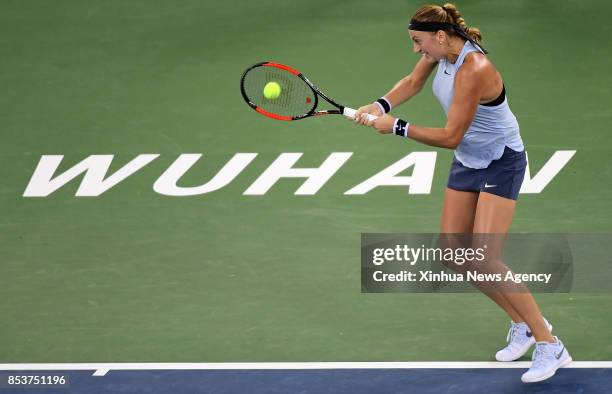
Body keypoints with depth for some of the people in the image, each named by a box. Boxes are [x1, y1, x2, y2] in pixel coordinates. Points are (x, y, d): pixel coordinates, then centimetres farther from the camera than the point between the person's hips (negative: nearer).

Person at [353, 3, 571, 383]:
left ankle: (550, 346, -8)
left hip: (501, 163, -9)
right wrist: (380, 106, -5)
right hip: (467, 162, 9)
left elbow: (450, 137, -27)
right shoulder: (441, 50, -6)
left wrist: (397, 127, -22)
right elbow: (413, 82, 12)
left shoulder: (473, 71, -31)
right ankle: (524, 324, 20)